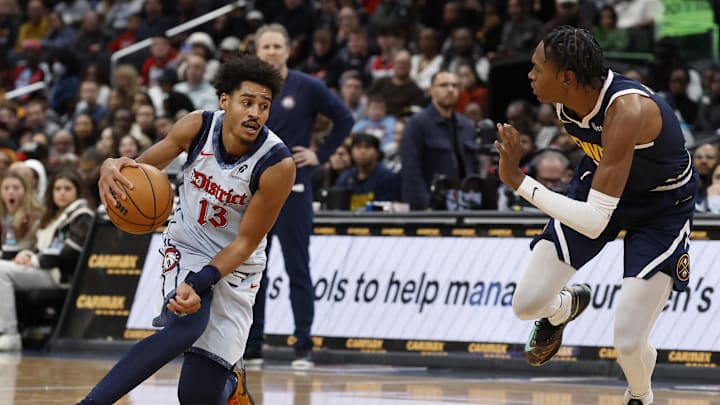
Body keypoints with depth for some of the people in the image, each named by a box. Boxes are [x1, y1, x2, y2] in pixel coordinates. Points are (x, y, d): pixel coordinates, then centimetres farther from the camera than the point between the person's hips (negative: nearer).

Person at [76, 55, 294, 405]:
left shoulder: (277, 165, -24)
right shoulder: (197, 127, -15)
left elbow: (245, 243, -18)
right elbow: (142, 167, -1)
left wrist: (200, 284, -32)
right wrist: (112, 166, -26)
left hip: (235, 268, -1)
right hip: (186, 248, 1)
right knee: (186, 325, -34)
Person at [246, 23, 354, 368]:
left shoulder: (307, 87, -3)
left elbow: (344, 119, 3)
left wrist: (321, 155, -2)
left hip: (291, 188, -4)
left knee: (297, 268, -4)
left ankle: (303, 348, -3)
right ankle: (250, 346, 14)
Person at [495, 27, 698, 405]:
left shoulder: (627, 111, -41)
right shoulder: (566, 97, -19)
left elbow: (595, 222, -43)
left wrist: (518, 180, -42)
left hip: (662, 206, -6)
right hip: (600, 180, 6)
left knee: (629, 344, -14)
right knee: (527, 304, -5)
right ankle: (565, 307, 33)